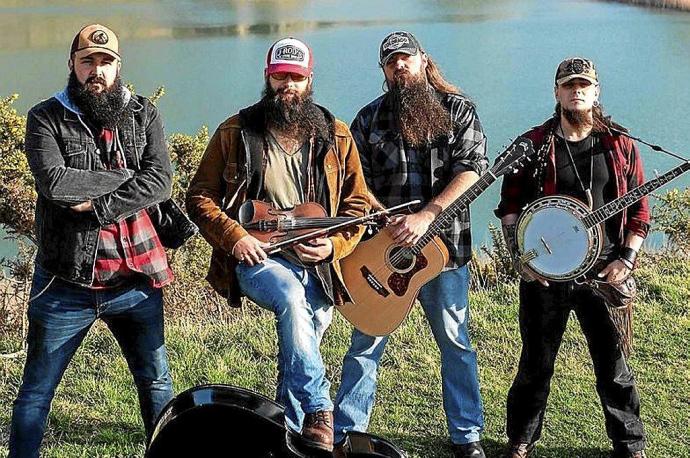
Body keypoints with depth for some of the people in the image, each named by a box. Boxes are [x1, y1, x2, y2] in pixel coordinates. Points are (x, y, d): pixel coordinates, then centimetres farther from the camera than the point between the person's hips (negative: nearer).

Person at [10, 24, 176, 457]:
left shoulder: (144, 115, 5)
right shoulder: (46, 118, -2)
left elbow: (161, 181, -9)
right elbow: (53, 181, -19)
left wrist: (95, 206, -17)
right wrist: (124, 178, -13)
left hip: (135, 279, 2)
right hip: (65, 282, -2)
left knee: (157, 382, 15)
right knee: (36, 392, 7)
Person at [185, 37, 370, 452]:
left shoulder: (336, 135, 6)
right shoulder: (235, 132, 2)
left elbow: (357, 203, 10)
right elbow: (200, 198, 3)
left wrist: (334, 245, -7)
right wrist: (234, 236, -13)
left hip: (318, 263, 3)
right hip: (256, 257, -3)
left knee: (300, 352, 4)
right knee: (291, 297, -34)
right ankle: (319, 412, -28)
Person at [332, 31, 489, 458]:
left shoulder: (458, 109, 3)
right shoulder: (370, 117, 8)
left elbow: (471, 168, -10)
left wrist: (426, 215, -20)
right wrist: (388, 222, -10)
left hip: (443, 245, -1)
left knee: (456, 342, 8)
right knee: (366, 342, 5)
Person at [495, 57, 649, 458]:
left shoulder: (620, 145, 5)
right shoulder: (534, 144, 2)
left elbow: (640, 208, 8)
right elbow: (510, 204, 5)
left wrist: (627, 258, -3)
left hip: (603, 274, 1)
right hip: (544, 273, 0)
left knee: (614, 366, 7)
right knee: (536, 364, 10)